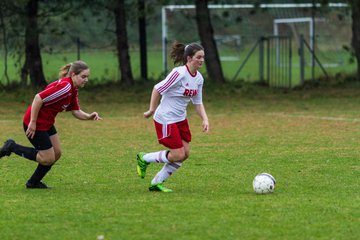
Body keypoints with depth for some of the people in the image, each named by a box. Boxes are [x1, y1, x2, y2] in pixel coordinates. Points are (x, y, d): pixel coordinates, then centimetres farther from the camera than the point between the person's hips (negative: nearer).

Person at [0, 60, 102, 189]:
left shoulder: (73, 90, 6)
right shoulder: (64, 87, -26)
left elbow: (76, 112, 8)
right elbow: (38, 98, -29)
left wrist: (89, 116, -12)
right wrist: (32, 123, -24)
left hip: (47, 123, 10)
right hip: (36, 124, -10)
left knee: (56, 153, 12)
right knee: (48, 159, -2)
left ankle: (33, 182, 25)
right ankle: (12, 147, 7)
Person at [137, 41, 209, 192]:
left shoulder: (198, 78, 3)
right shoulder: (179, 73, -22)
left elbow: (198, 103, 10)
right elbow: (157, 89, -17)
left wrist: (205, 119, -4)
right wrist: (152, 110, -14)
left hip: (181, 119, 8)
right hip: (166, 119, -8)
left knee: (185, 153, 3)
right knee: (178, 155, -9)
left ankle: (157, 183, 16)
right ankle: (144, 159, 14)